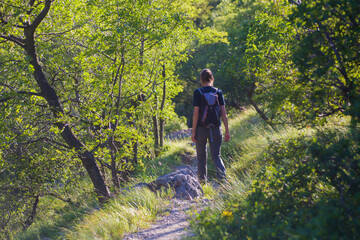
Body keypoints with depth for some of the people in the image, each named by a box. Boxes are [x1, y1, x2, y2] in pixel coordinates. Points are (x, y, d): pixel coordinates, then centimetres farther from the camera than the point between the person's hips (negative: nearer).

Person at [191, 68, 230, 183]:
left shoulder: (198, 92, -6)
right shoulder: (218, 92, 1)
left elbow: (196, 113, -9)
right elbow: (223, 113, -1)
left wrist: (193, 131, -5)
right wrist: (227, 131, 4)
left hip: (201, 128, -2)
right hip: (215, 128, 2)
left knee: (201, 156, 14)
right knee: (216, 156, 5)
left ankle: (202, 181, 20)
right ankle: (222, 178, -15)